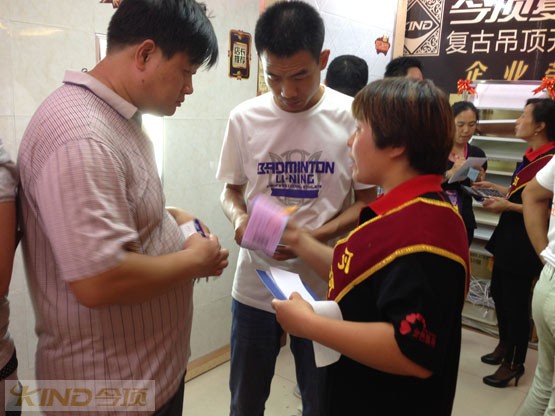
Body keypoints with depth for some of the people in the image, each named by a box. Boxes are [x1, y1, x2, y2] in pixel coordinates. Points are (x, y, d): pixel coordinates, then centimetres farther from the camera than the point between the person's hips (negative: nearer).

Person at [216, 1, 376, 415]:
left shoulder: (353, 117, -10)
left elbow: (367, 201, -3)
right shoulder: (244, 118, -4)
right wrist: (239, 218, -15)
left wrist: (315, 236, -20)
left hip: (324, 287, -1)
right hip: (255, 284, 2)